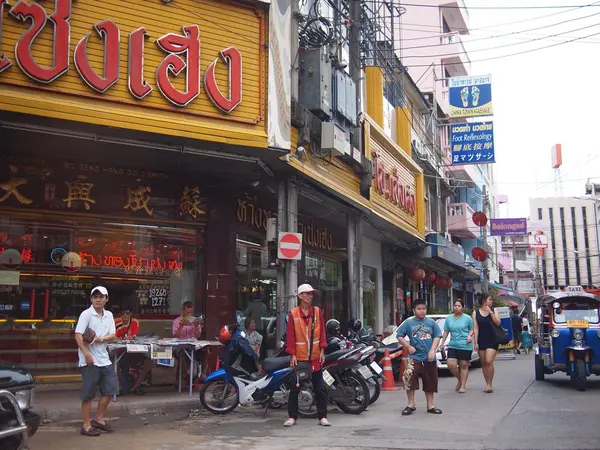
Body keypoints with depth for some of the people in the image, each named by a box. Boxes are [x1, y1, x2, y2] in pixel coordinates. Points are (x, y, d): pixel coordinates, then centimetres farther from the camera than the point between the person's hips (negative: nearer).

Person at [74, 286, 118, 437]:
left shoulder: (109, 315, 10)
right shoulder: (86, 314, -8)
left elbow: (113, 336, 6)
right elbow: (78, 335, -16)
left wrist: (100, 339, -14)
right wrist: (86, 353, -23)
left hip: (104, 359, 7)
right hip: (89, 361, -6)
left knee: (110, 390, 9)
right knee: (88, 394, 1)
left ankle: (98, 419, 24)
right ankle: (86, 426, 11)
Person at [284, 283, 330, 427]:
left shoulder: (317, 311, 5)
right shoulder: (293, 313, -2)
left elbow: (322, 332, 5)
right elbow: (290, 335, -3)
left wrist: (322, 351, -2)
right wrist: (292, 354, -8)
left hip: (315, 356, 2)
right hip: (299, 356, -2)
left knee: (320, 388, 5)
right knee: (295, 388, 6)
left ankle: (322, 416, 12)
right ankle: (292, 416, 15)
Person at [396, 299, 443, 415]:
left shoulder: (432, 322, 5)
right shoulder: (408, 322, 2)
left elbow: (437, 337, 2)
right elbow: (399, 336, 5)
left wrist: (432, 350, -10)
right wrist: (408, 346, -6)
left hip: (429, 358, 2)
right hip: (414, 357, -2)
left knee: (430, 383, 10)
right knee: (409, 378, -18)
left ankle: (430, 405, 27)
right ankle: (411, 405, -3)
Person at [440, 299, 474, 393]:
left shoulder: (467, 318, 1)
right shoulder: (449, 318, 11)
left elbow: (472, 329, 8)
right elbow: (446, 332, 15)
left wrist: (470, 335, -12)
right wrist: (442, 343, 10)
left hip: (465, 346, -3)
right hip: (452, 345, 3)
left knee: (464, 365, 0)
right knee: (451, 365, -7)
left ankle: (463, 386, 10)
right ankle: (460, 379, 19)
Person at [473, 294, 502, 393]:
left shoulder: (493, 311, 6)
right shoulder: (476, 313, 5)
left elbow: (498, 323, -6)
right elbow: (476, 328, 0)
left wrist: (490, 312, -14)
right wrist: (476, 342, -5)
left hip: (492, 340, -1)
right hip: (481, 341, 2)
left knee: (489, 362, -15)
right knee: (483, 363, 5)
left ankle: (489, 385, -9)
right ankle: (488, 385, 14)